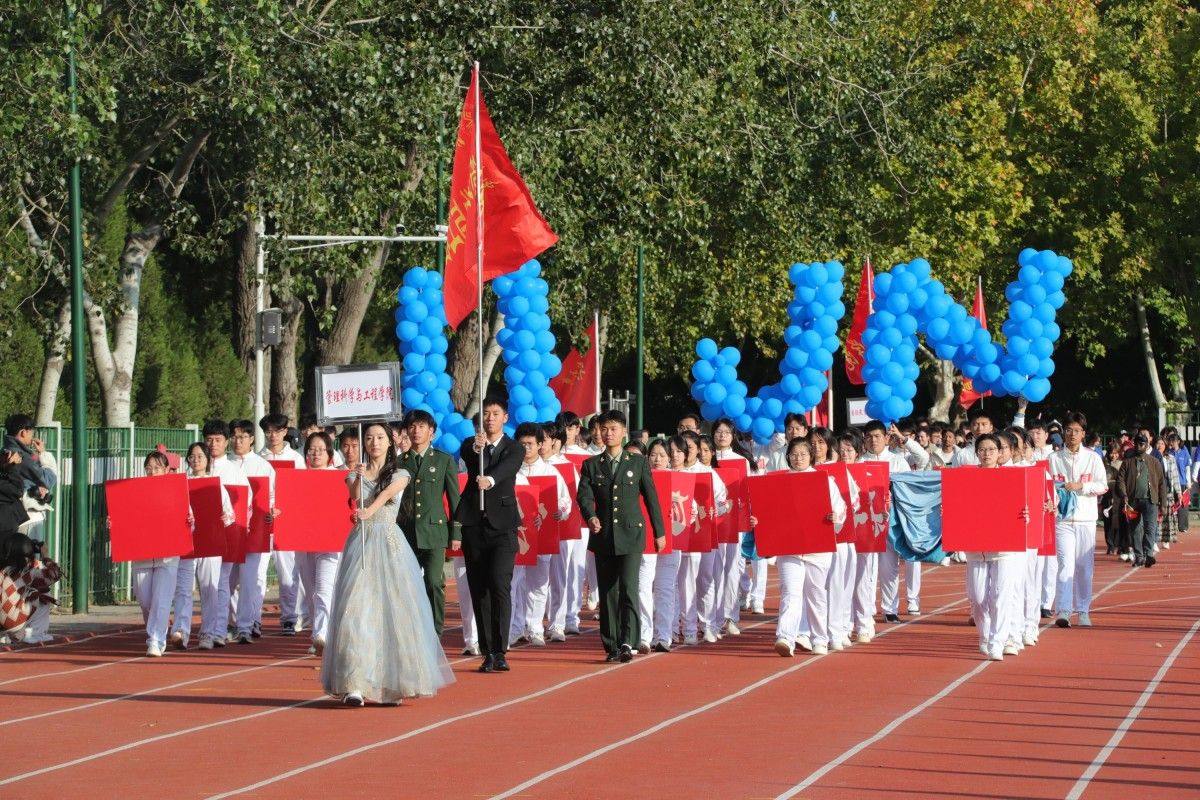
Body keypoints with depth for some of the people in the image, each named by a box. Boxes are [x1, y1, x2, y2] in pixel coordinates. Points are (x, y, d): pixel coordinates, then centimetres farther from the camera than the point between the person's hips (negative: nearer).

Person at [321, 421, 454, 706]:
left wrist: (369, 511, -34)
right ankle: (354, 684, -16)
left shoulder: (399, 474, 8)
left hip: (390, 543, 0)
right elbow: (354, 495, -10)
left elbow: (386, 493, -14)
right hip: (361, 543, 0)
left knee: (393, 609, -3)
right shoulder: (355, 474, 11)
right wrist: (358, 478, -31)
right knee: (356, 609, -11)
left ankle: (392, 683, 5)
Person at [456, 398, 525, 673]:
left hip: (502, 526, -3)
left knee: (500, 585, -16)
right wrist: (476, 448, -37)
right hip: (474, 525, 3)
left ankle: (500, 651, -17)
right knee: (479, 590, 3)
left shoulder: (513, 449, 5)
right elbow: (465, 456, -14)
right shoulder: (470, 445, 10)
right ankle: (488, 653, 7)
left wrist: (490, 479, -39)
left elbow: (506, 467, -17)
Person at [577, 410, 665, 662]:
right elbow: (584, 495, -4)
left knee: (628, 587, -15)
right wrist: (590, 516, -25)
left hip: (631, 535, -2)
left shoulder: (638, 462, 6)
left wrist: (659, 532, 8)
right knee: (607, 592, 5)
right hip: (603, 536, 2)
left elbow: (651, 498, 8)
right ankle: (611, 646, 12)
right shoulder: (591, 465, 8)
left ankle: (627, 643, -18)